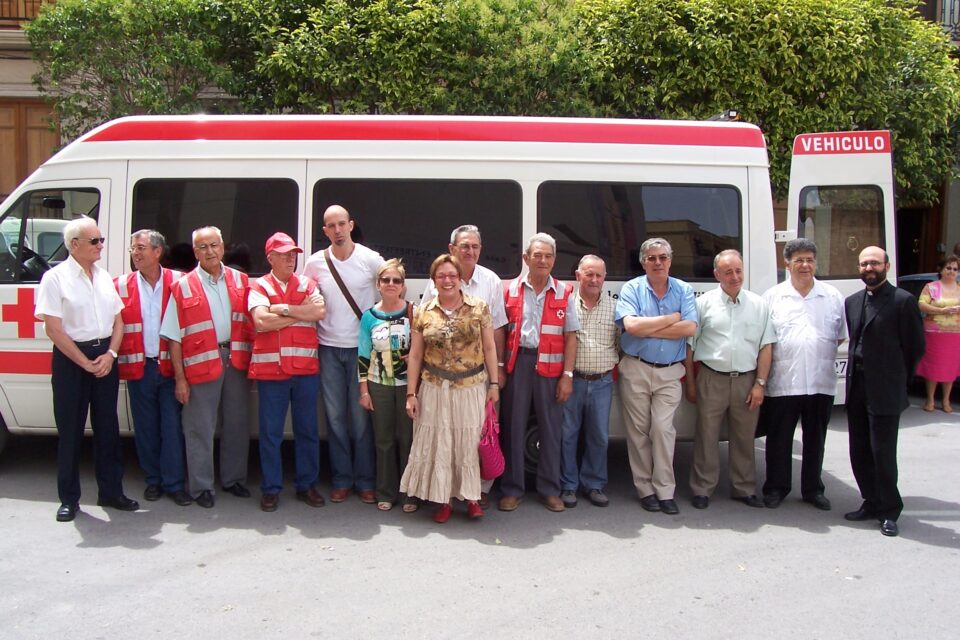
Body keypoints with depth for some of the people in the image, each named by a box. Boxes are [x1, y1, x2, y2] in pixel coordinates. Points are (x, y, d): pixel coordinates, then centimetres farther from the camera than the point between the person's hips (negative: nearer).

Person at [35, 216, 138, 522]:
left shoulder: (104, 277, 10)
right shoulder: (56, 277, -7)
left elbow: (118, 321, 11)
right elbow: (53, 328, -11)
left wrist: (110, 354, -5)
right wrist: (85, 362, -12)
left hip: (104, 356, 5)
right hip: (71, 359, -5)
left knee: (107, 427, 9)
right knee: (70, 430, 3)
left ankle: (111, 492, 20)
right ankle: (69, 499, 14)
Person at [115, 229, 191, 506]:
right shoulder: (121, 285, 3)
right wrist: (115, 359, -6)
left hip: (170, 366, -1)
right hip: (138, 368, 1)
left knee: (172, 426, 2)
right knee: (146, 428, 11)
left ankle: (174, 483, 11)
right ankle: (153, 480, 24)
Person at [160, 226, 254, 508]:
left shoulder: (240, 281, 8)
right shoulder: (183, 287, -2)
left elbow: (251, 323, 11)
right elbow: (174, 337, -3)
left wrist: (251, 359, 1)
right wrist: (180, 377, -7)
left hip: (236, 360, 3)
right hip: (201, 365, -3)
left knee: (237, 424, 12)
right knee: (200, 429, 3)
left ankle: (233, 478, 27)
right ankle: (201, 487, 15)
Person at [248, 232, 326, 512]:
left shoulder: (307, 284, 9)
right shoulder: (259, 287, 1)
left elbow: (320, 312, -9)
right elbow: (261, 321, -16)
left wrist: (284, 308, -12)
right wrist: (302, 312, -9)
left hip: (306, 369, 2)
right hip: (270, 369, -2)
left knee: (307, 429, 9)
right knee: (270, 432, 5)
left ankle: (307, 484, 22)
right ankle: (271, 488, 17)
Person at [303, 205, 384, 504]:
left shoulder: (371, 260, -3)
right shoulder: (315, 263, 3)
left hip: (362, 347, -2)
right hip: (329, 348, 2)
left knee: (361, 416, 1)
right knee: (335, 416, 7)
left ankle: (365, 481, 13)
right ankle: (342, 480, 19)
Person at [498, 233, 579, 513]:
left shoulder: (564, 293, 4)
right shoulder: (510, 289, 5)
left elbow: (570, 337, 2)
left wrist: (567, 375, -4)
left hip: (550, 366, 0)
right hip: (517, 363, 0)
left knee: (551, 428, 6)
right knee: (513, 426, 5)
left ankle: (550, 490, 19)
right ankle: (512, 490, 17)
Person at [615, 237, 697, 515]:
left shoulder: (683, 290, 5)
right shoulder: (632, 288, 0)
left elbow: (690, 328, -11)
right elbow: (631, 325, -17)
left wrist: (648, 329, -13)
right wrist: (671, 319, -9)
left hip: (670, 372, 1)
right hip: (635, 369, -1)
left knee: (663, 429, -3)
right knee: (639, 431, 4)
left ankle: (665, 491, 5)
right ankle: (645, 489, 13)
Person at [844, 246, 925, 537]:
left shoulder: (902, 301, -8)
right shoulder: (852, 302, 11)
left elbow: (915, 346, -4)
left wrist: (896, 380, 2)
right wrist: (856, 376, 8)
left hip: (885, 392, -6)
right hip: (856, 388, 6)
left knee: (883, 453, -1)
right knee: (859, 452, 12)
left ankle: (888, 511, 13)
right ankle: (871, 503, 26)